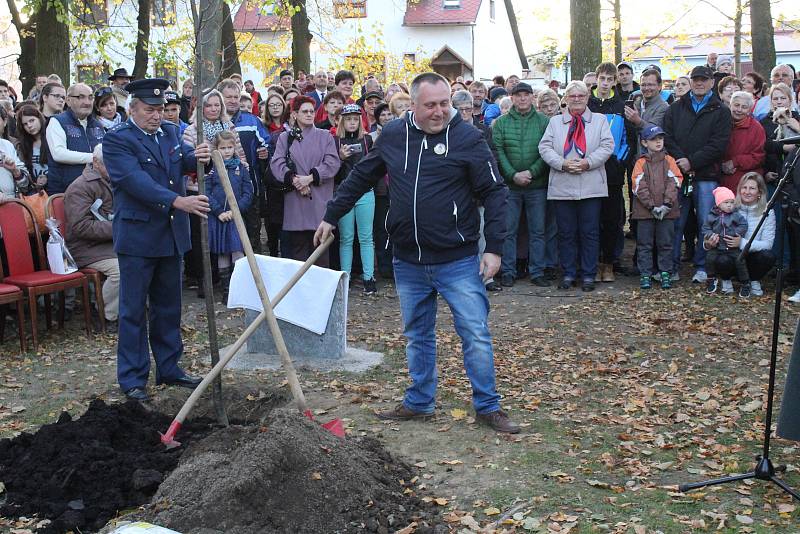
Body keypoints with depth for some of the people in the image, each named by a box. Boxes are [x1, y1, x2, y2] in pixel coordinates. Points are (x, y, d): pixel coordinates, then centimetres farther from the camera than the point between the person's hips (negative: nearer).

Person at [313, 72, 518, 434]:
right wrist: (331, 216, 17)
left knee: (476, 335, 0)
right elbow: (360, 178, 15)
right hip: (408, 262, 4)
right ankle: (419, 403, 30)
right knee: (417, 336, 16)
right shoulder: (393, 136, 2)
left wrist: (494, 248, -12)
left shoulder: (468, 138, -9)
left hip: (458, 261, -4)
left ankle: (488, 407, 15)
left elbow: (494, 192, -7)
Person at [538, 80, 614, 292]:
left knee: (590, 232, 2)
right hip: (562, 186, 1)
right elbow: (545, 147, 2)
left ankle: (588, 275, 10)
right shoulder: (555, 122, 12)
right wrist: (562, 164, -13)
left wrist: (588, 162, -14)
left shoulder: (600, 120, 10)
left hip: (591, 186, -1)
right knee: (566, 232, 6)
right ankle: (568, 274, 15)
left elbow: (607, 146, -1)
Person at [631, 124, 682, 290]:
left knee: (666, 243, 6)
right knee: (644, 244, 3)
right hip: (645, 211, -1)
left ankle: (665, 273, 15)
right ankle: (645, 274, 10)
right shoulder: (641, 163, 2)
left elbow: (674, 183, -2)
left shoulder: (668, 161, 6)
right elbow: (640, 187, -6)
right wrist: (652, 206, -14)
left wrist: (667, 204, -13)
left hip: (667, 210, 1)